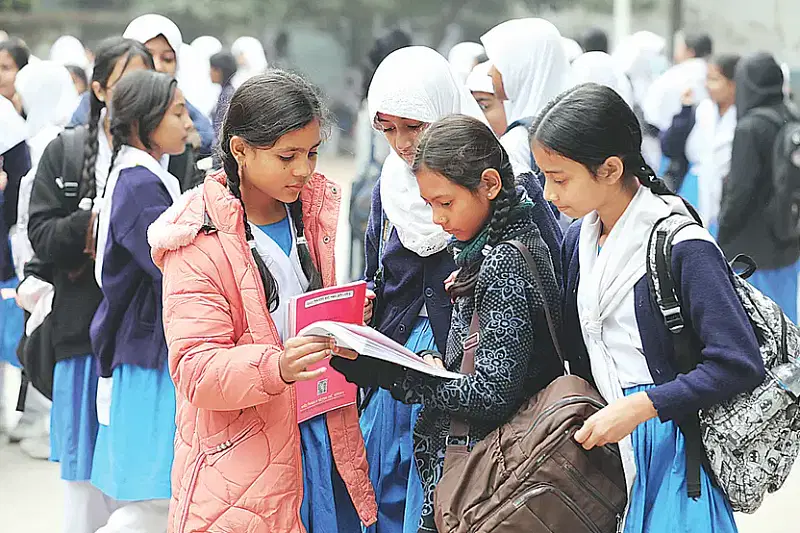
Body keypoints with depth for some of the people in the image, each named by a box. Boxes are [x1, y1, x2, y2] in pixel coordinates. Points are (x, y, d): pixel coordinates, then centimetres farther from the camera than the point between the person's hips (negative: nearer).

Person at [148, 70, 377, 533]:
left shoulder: (321, 210, 8)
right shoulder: (198, 241, -11)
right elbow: (195, 369, -18)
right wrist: (276, 366, -36)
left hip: (329, 441, 6)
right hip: (243, 463, -5)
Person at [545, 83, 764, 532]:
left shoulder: (683, 247, -15)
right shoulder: (578, 241, 8)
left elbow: (739, 366, -20)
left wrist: (636, 409, -20)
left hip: (672, 447, -6)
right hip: (603, 440, 6)